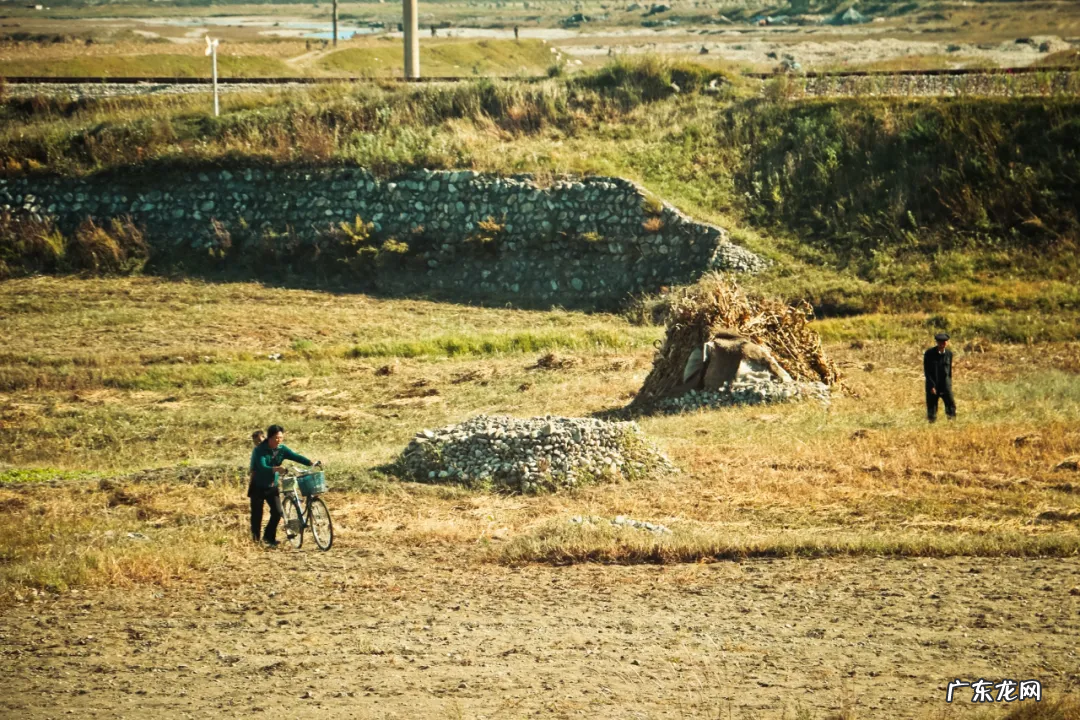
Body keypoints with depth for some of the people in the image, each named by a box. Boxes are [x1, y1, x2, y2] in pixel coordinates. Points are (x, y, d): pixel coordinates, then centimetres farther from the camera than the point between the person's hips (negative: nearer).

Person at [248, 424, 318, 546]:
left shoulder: (281, 449, -4)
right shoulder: (260, 450, -19)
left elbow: (295, 457, -14)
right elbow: (262, 467, -31)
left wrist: (310, 463, -31)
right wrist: (275, 469, -50)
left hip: (272, 487, 4)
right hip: (258, 487, -4)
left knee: (277, 512, -6)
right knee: (257, 514, 0)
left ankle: (269, 537, 12)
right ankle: (255, 539, 14)